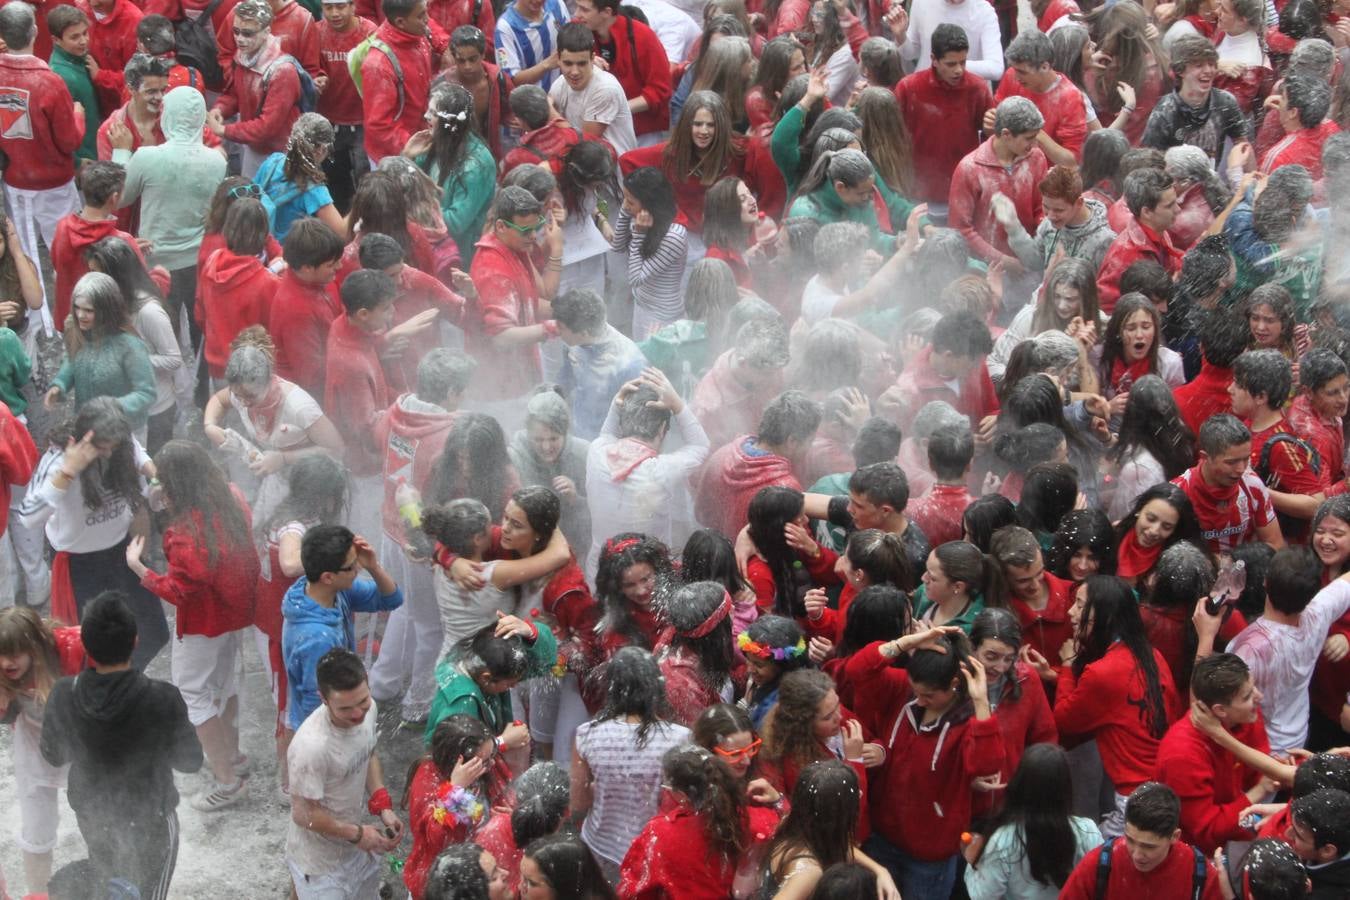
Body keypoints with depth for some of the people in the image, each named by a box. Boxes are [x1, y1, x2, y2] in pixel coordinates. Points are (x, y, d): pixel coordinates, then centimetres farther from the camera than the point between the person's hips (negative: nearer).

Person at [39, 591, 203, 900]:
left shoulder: (62, 696, -23)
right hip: (150, 816, -3)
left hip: (90, 810, 3)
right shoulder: (164, 700, -31)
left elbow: (53, 755, -5)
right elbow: (190, 760, -16)